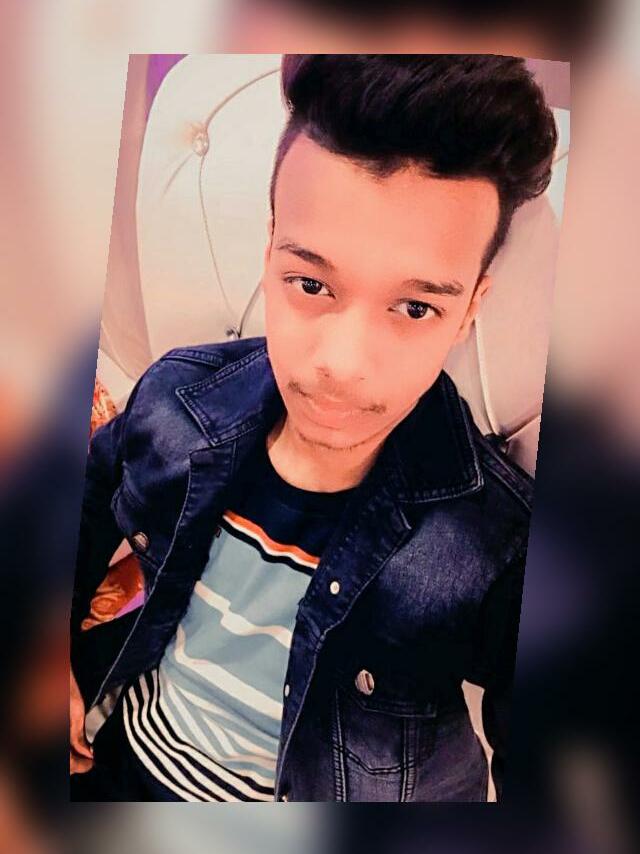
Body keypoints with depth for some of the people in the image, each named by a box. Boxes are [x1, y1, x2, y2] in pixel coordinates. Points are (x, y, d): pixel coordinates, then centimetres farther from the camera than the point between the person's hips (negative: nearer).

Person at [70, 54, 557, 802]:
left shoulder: (500, 542, -30)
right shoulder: (176, 397, -20)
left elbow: (528, 755, -15)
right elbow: (87, 519, 0)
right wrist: (60, 655, -1)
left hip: (307, 791, -2)